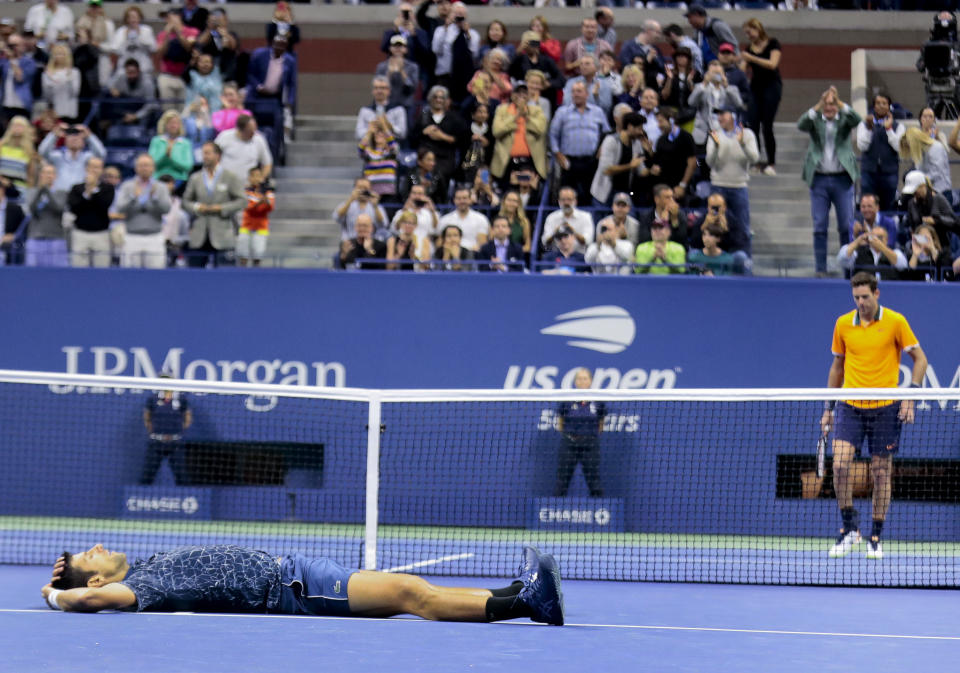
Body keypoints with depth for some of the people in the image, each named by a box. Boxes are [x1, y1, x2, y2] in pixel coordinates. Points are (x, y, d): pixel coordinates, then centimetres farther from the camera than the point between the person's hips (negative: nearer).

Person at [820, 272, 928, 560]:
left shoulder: (895, 322, -4)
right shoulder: (843, 324, 5)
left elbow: (919, 359, 1)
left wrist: (910, 397, -10)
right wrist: (828, 407, 14)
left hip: (884, 407, -2)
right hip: (849, 407, 2)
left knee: (881, 472, 3)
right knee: (840, 464, -14)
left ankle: (876, 537, 16)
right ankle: (849, 528, 1)